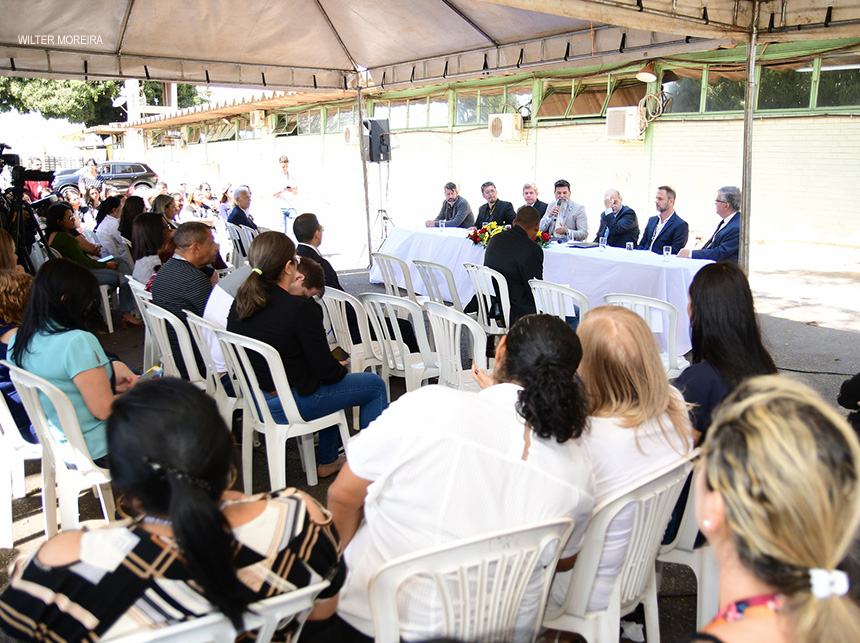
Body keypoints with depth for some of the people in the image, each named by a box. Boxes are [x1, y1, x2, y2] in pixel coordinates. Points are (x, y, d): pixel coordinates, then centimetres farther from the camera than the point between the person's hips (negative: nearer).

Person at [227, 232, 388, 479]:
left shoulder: (241, 303, -4)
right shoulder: (302, 308, -25)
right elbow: (326, 371, -19)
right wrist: (341, 368, 4)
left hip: (254, 400, 8)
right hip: (289, 406, -8)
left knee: (333, 381, 32)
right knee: (375, 384, 10)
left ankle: (328, 462, 39)